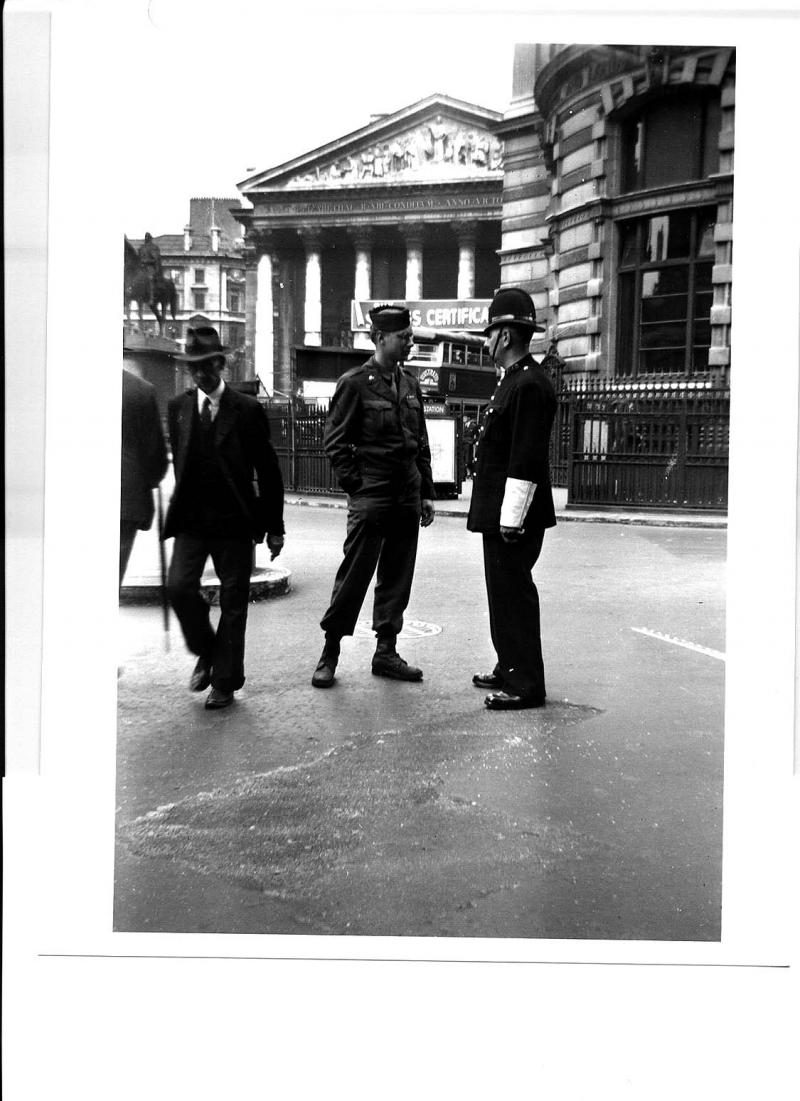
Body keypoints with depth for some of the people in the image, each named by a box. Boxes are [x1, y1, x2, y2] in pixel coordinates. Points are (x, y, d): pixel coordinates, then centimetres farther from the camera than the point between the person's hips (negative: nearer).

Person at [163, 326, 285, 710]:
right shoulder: (178, 408, 8)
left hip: (234, 520, -2)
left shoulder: (247, 409, -2)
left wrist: (274, 526, -1)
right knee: (179, 586, -11)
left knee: (233, 602, 3)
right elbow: (179, 461, 16)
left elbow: (268, 471, 0)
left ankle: (225, 682, 16)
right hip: (190, 519, 3)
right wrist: (180, 507, 12)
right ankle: (206, 652, 16)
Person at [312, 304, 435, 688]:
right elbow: (335, 443, -5)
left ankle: (386, 652, 19)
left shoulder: (410, 384, 13)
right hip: (370, 499, -6)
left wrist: (426, 493, 12)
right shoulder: (354, 383, -6)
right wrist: (357, 487, -9)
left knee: (397, 579, 9)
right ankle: (330, 652, 10)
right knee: (354, 577, -3)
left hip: (407, 499, 6)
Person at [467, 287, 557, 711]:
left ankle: (526, 685, 7)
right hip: (498, 515, 10)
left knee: (514, 596, -3)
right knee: (505, 593, 18)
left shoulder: (530, 385, -17)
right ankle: (510, 668, 31)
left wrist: (512, 520, -22)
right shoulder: (512, 380, 15)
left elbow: (526, 461, -22)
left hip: (514, 518, -10)